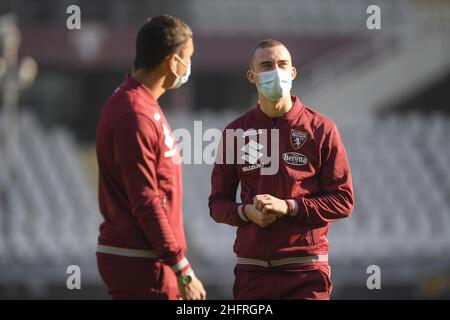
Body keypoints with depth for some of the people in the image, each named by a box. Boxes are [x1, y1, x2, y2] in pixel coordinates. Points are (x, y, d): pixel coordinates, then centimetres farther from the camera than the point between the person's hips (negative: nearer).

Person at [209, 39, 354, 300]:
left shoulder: (321, 129, 2)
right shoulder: (236, 132, 9)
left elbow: (343, 200, 0)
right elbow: (218, 202, 12)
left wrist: (289, 207, -13)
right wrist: (247, 212, -10)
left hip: (306, 270, -2)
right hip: (253, 270, 2)